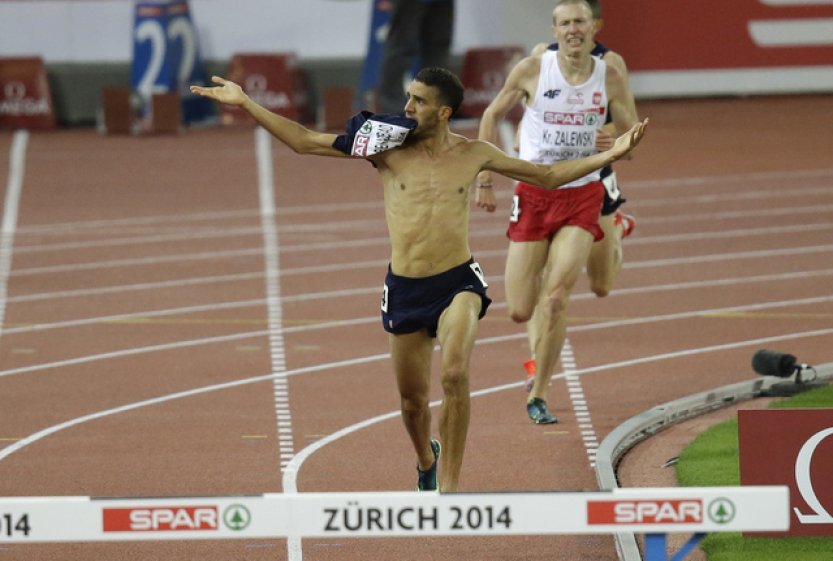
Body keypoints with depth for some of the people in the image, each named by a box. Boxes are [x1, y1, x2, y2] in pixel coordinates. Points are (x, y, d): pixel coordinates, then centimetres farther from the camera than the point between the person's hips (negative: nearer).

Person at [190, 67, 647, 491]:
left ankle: (449, 484, -18)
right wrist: (245, 104, -7)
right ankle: (427, 461, 45)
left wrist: (608, 155, 5)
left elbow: (547, 176, 13)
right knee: (412, 399, 11)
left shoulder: (472, 154, 2)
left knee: (454, 375, -26)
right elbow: (304, 141, -1)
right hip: (404, 288, 1)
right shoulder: (389, 147, -1)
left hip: (458, 282, -1)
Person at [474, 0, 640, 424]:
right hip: (533, 194, 0)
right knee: (521, 311, 0)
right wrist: (484, 179, 3)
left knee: (556, 298, -17)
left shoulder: (611, 76, -5)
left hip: (584, 194, 0)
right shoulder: (533, 69, -7)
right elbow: (492, 116, 6)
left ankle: (538, 394, -1)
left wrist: (615, 145, -19)